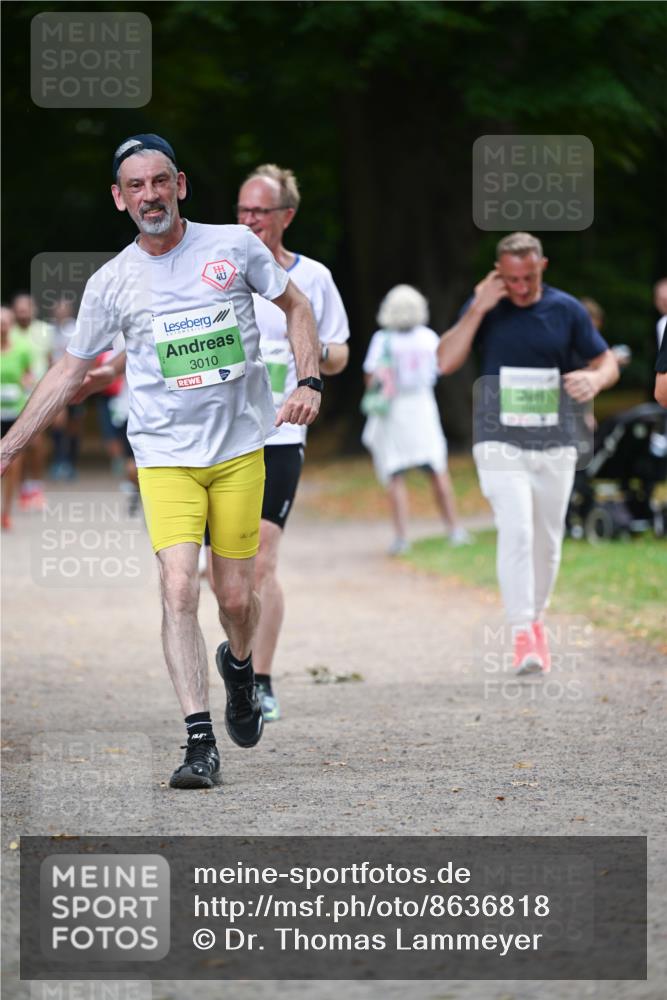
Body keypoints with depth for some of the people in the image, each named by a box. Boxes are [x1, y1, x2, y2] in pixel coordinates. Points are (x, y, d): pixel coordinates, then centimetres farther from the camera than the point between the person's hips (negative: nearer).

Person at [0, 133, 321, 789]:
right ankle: (200, 743, -16)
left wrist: (309, 382, -2)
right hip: (165, 457, 0)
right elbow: (69, 372, 10)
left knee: (236, 598, 3)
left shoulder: (234, 245, -1)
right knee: (179, 589, -16)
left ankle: (238, 664, 39)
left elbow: (295, 306, 13)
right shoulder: (112, 282, 1)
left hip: (240, 448, 0)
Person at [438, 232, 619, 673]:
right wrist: (478, 310, -16)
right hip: (500, 443, -2)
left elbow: (608, 362, 7)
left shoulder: (567, 309, 1)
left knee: (548, 540, 9)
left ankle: (537, 620, 30)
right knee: (516, 531, -18)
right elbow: (446, 362, -9)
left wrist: (594, 378, -17)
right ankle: (522, 633, -17)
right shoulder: (484, 307, 0)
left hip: (556, 445, 2)